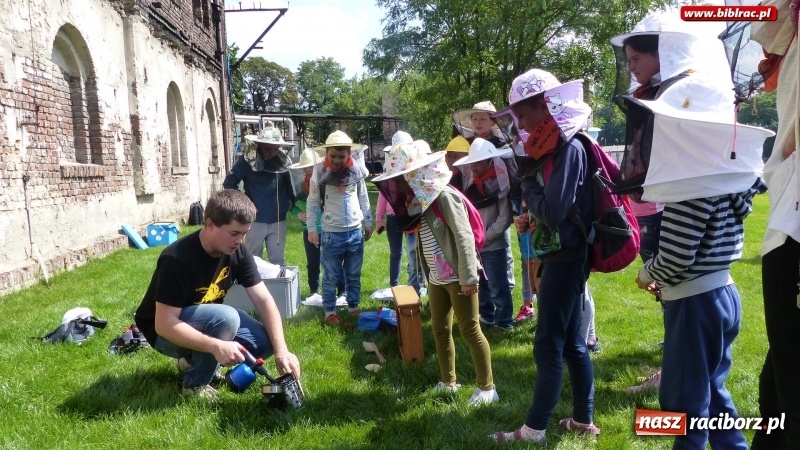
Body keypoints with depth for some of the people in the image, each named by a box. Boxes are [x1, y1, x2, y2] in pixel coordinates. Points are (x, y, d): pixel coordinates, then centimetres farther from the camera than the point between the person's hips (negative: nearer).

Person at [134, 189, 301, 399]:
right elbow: (164, 324, -32)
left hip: (208, 321, 7)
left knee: (265, 342, -12)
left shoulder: (237, 252, -12)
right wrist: (216, 346, -43)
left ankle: (194, 359, 9)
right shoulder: (177, 258, -31)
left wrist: (281, 350, -24)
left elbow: (264, 300, -13)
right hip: (166, 332, -6)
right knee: (225, 317, -34)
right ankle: (195, 384, -10)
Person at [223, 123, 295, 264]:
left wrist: (290, 200, 5)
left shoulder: (282, 161, 1)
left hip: (278, 220, 2)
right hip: (255, 220, -2)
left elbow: (290, 184, 19)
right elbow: (229, 183, -4)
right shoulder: (247, 160, -10)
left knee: (278, 260, 10)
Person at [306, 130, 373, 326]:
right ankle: (330, 311, 17)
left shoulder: (357, 170, 0)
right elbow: (313, 202, -3)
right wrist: (312, 229, -7)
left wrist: (368, 223, 13)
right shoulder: (320, 172, -8)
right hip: (331, 234, -3)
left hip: (355, 232, 3)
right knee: (331, 276, 6)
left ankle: (354, 306, 28)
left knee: (354, 274, 14)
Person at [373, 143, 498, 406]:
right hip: (437, 278, 9)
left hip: (457, 277, -9)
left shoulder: (444, 196, -16)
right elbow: (424, 241, 11)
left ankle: (487, 387, 13)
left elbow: (464, 237, -20)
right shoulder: (418, 201, 9)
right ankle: (448, 382, 31)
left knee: (470, 330, 0)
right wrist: (428, 275, 9)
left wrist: (468, 277, -22)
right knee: (439, 329, 15)